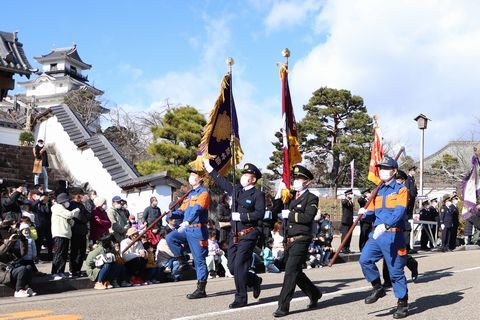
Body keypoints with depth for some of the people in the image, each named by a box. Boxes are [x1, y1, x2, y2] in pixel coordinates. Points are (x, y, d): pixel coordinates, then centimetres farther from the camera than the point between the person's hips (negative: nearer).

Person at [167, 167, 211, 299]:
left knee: (199, 260, -4)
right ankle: (183, 262, 6)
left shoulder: (203, 192, -9)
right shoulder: (190, 194, 19)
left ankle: (201, 289, 1)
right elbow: (182, 211, 18)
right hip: (187, 229, 8)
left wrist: (187, 221, -41)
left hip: (198, 230, -8)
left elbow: (197, 209, -26)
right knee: (170, 238, -8)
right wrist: (172, 214, -5)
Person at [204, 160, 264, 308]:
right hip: (234, 235, 7)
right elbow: (223, 182, 25)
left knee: (239, 265, -8)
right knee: (232, 267, 8)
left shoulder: (258, 194, -7)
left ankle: (240, 298, 3)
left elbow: (260, 213, -17)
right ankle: (255, 281, 32)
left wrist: (242, 216, -18)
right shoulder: (237, 191, 12)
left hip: (248, 236, -7)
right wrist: (209, 168, 28)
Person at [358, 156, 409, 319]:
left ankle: (403, 304, 13)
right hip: (376, 234, 6)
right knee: (365, 259, -12)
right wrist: (365, 214, -7)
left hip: (393, 236, -6)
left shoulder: (401, 190, -3)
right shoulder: (377, 191, 16)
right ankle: (378, 288, 8)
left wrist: (385, 225, -34)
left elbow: (399, 212, -18)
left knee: (396, 271, -1)